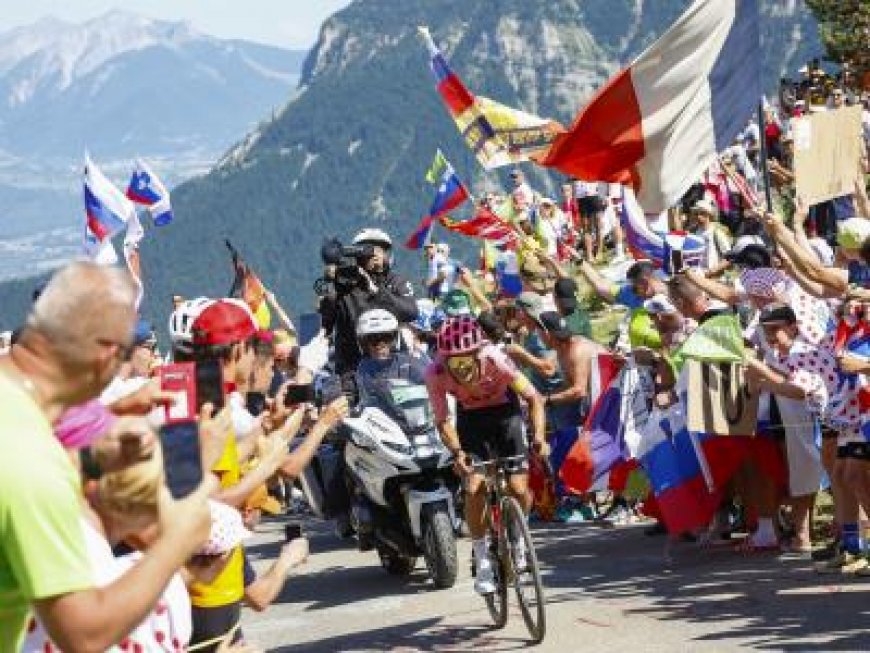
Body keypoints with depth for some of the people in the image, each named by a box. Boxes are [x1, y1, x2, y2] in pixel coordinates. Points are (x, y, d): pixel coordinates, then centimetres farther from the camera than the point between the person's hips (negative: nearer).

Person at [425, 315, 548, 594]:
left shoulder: (493, 359, -34)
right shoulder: (436, 373, -29)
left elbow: (533, 398, -26)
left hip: (505, 412, -1)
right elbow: (443, 420, -19)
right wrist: (457, 452, -37)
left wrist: (539, 436, -40)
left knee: (518, 488, -12)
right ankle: (483, 560, 2)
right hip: (471, 418, 1)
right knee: (474, 488, -16)